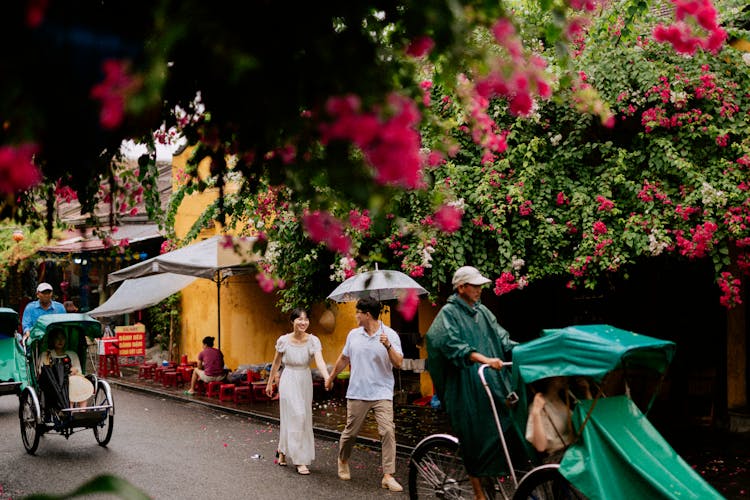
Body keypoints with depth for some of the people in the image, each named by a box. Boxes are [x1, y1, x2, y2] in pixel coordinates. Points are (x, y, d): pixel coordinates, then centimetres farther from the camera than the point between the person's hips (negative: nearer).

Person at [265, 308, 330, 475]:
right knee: (296, 416, -10)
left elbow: (319, 360, -26)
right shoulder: (283, 341, -10)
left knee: (296, 417, 12)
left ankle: (283, 451, 35)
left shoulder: (313, 341, -11)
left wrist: (327, 377, -43)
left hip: (305, 382, 2)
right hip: (289, 381, -2)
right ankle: (300, 460, -4)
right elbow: (276, 363, 5)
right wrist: (270, 383, 12)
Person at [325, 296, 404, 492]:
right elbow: (343, 358, 21)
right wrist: (331, 377, 29)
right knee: (350, 432, 9)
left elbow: (398, 363, -12)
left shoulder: (390, 335, -4)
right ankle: (343, 461, 37)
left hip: (382, 393, -3)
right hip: (357, 393, 3)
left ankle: (388, 476, -9)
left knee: (388, 431, -13)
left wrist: (388, 346, -27)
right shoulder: (354, 335, 7)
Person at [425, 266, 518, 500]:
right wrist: (483, 359, -33)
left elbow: (502, 339, 13)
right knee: (474, 439, -2)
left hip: (492, 383, 6)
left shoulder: (482, 311, 16)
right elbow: (454, 345, -20)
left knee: (500, 431, 3)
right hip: (466, 388, -6)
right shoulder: (449, 313, -5)